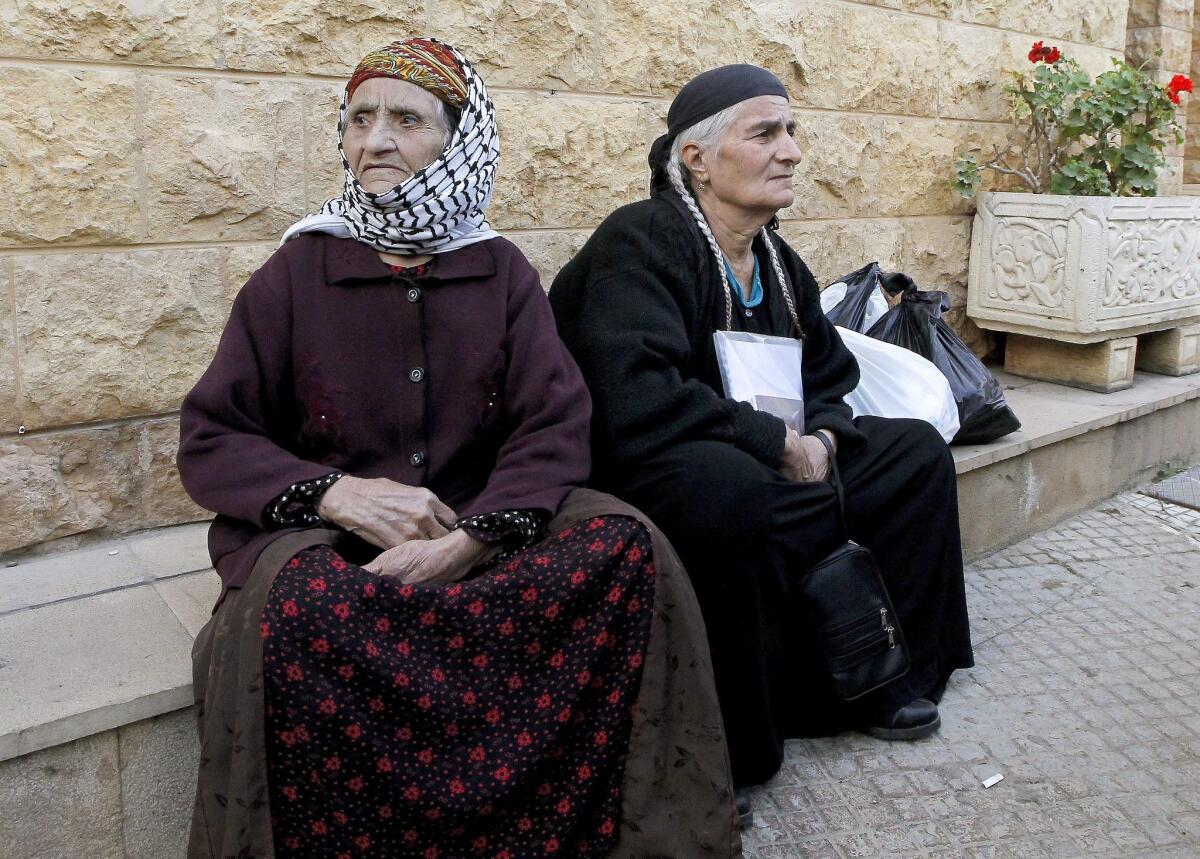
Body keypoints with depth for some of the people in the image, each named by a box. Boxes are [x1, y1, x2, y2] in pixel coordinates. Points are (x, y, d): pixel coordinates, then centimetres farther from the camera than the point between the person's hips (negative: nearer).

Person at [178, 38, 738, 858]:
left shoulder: (501, 270, 7)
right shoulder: (295, 273, 4)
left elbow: (556, 426, -4)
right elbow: (208, 440, 2)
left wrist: (469, 539, -22)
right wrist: (336, 493, -18)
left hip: (481, 523, 2)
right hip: (323, 536, -1)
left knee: (629, 545, -26)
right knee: (294, 605, -36)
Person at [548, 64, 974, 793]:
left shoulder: (777, 261, 7)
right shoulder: (640, 243, -18)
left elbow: (831, 378, 17)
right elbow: (637, 404, -32)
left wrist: (821, 440, -8)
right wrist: (780, 442, -22)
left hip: (765, 465, 9)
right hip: (636, 477, -8)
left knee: (917, 451, 5)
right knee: (729, 488, -40)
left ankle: (886, 678, 11)